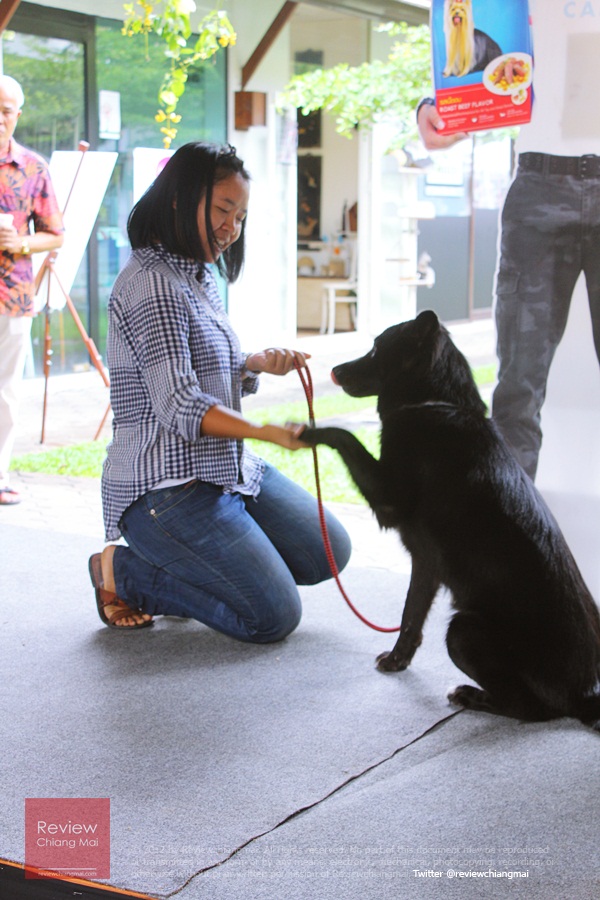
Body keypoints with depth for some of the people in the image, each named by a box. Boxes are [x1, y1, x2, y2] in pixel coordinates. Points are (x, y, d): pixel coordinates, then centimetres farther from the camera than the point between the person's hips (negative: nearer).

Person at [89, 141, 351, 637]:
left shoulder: (199, 275, 12)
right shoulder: (153, 284, -19)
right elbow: (179, 407, -25)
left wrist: (260, 362, 0)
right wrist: (269, 432, -35)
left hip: (231, 468, 10)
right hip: (166, 485, -10)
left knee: (328, 553, 10)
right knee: (273, 617, -13)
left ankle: (187, 565, 15)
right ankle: (122, 572, 1)